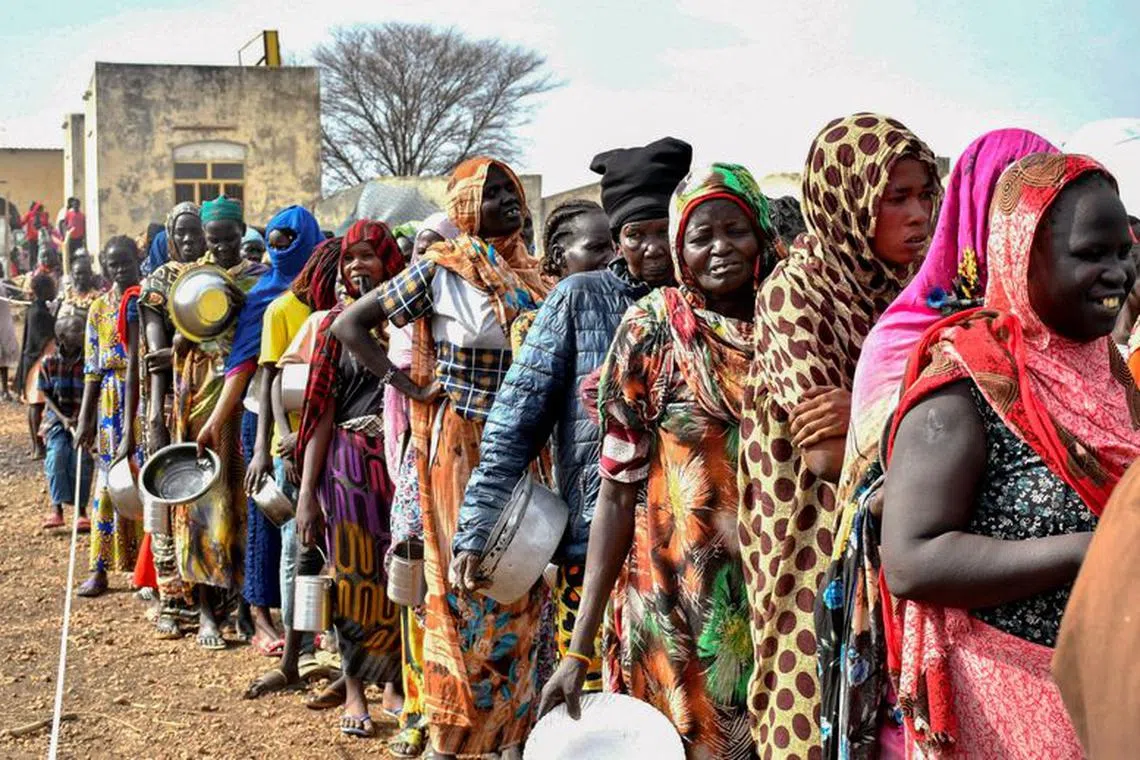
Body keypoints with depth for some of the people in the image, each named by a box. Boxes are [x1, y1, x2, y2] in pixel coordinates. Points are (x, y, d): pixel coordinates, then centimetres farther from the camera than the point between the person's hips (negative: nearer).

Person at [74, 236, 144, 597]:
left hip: (145, 395, -3)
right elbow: (92, 368, 9)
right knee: (109, 479, 4)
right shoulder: (99, 308, 10)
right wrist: (84, 419, 3)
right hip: (111, 400, 3)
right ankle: (100, 568, 7)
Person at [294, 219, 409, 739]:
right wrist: (306, 492, -3)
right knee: (356, 574, 4)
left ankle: (399, 679, 20)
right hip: (351, 463, 0)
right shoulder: (337, 323, 4)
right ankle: (355, 690, 18)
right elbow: (321, 411, 1)